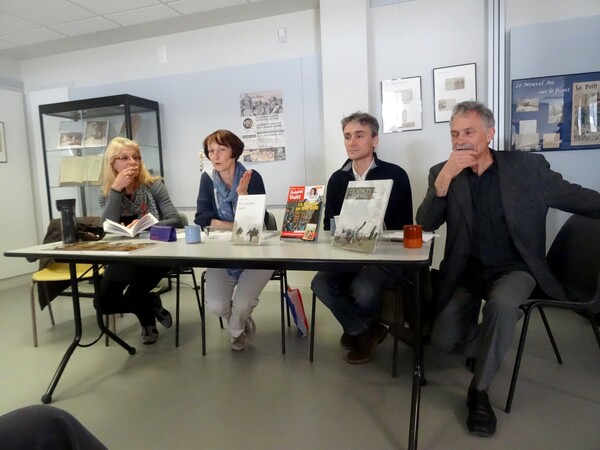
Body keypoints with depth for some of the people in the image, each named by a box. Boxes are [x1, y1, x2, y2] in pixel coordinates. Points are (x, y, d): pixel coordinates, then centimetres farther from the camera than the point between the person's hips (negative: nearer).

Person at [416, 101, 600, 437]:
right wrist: (445, 177, -23)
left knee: (500, 304, -34)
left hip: (513, 269, -1)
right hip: (465, 271, 2)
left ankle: (480, 390, -11)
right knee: (443, 339, -10)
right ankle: (500, 340, 24)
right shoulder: (443, 173, -2)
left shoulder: (528, 167, -3)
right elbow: (425, 226, -11)